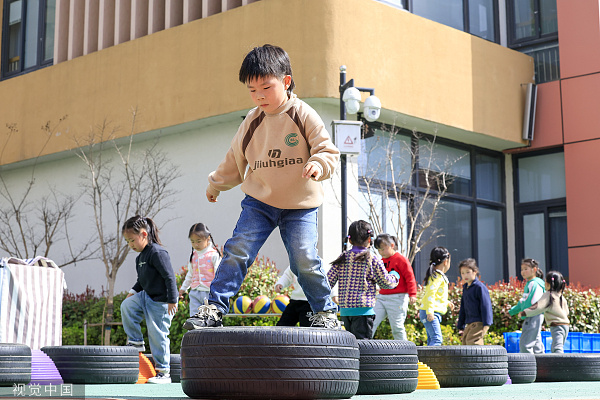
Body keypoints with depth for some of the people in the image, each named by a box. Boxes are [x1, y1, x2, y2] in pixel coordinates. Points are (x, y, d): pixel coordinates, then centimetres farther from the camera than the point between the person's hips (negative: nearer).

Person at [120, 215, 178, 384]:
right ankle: (136, 342, 3)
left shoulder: (157, 253, -20)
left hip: (160, 301, -9)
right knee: (127, 305, -10)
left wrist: (172, 300, -23)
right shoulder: (140, 256, 10)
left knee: (157, 335, -5)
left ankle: (163, 372, 3)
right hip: (146, 296, 9)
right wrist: (134, 291, 8)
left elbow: (169, 277, -22)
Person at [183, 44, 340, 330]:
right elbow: (236, 159, 20)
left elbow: (327, 150, -6)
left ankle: (325, 310, 9)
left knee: (304, 259, -11)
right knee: (237, 250, -10)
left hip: (299, 205, -3)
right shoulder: (252, 121, 4)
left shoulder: (303, 115, -7)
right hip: (258, 201, 3)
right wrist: (216, 184, 30)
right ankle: (214, 308, -4)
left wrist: (318, 165, -29)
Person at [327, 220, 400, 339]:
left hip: (344, 310, 5)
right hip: (363, 310, -5)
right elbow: (386, 282, 3)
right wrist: (394, 276, 24)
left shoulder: (342, 259, 7)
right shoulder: (372, 260, -5)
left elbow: (329, 280, 6)